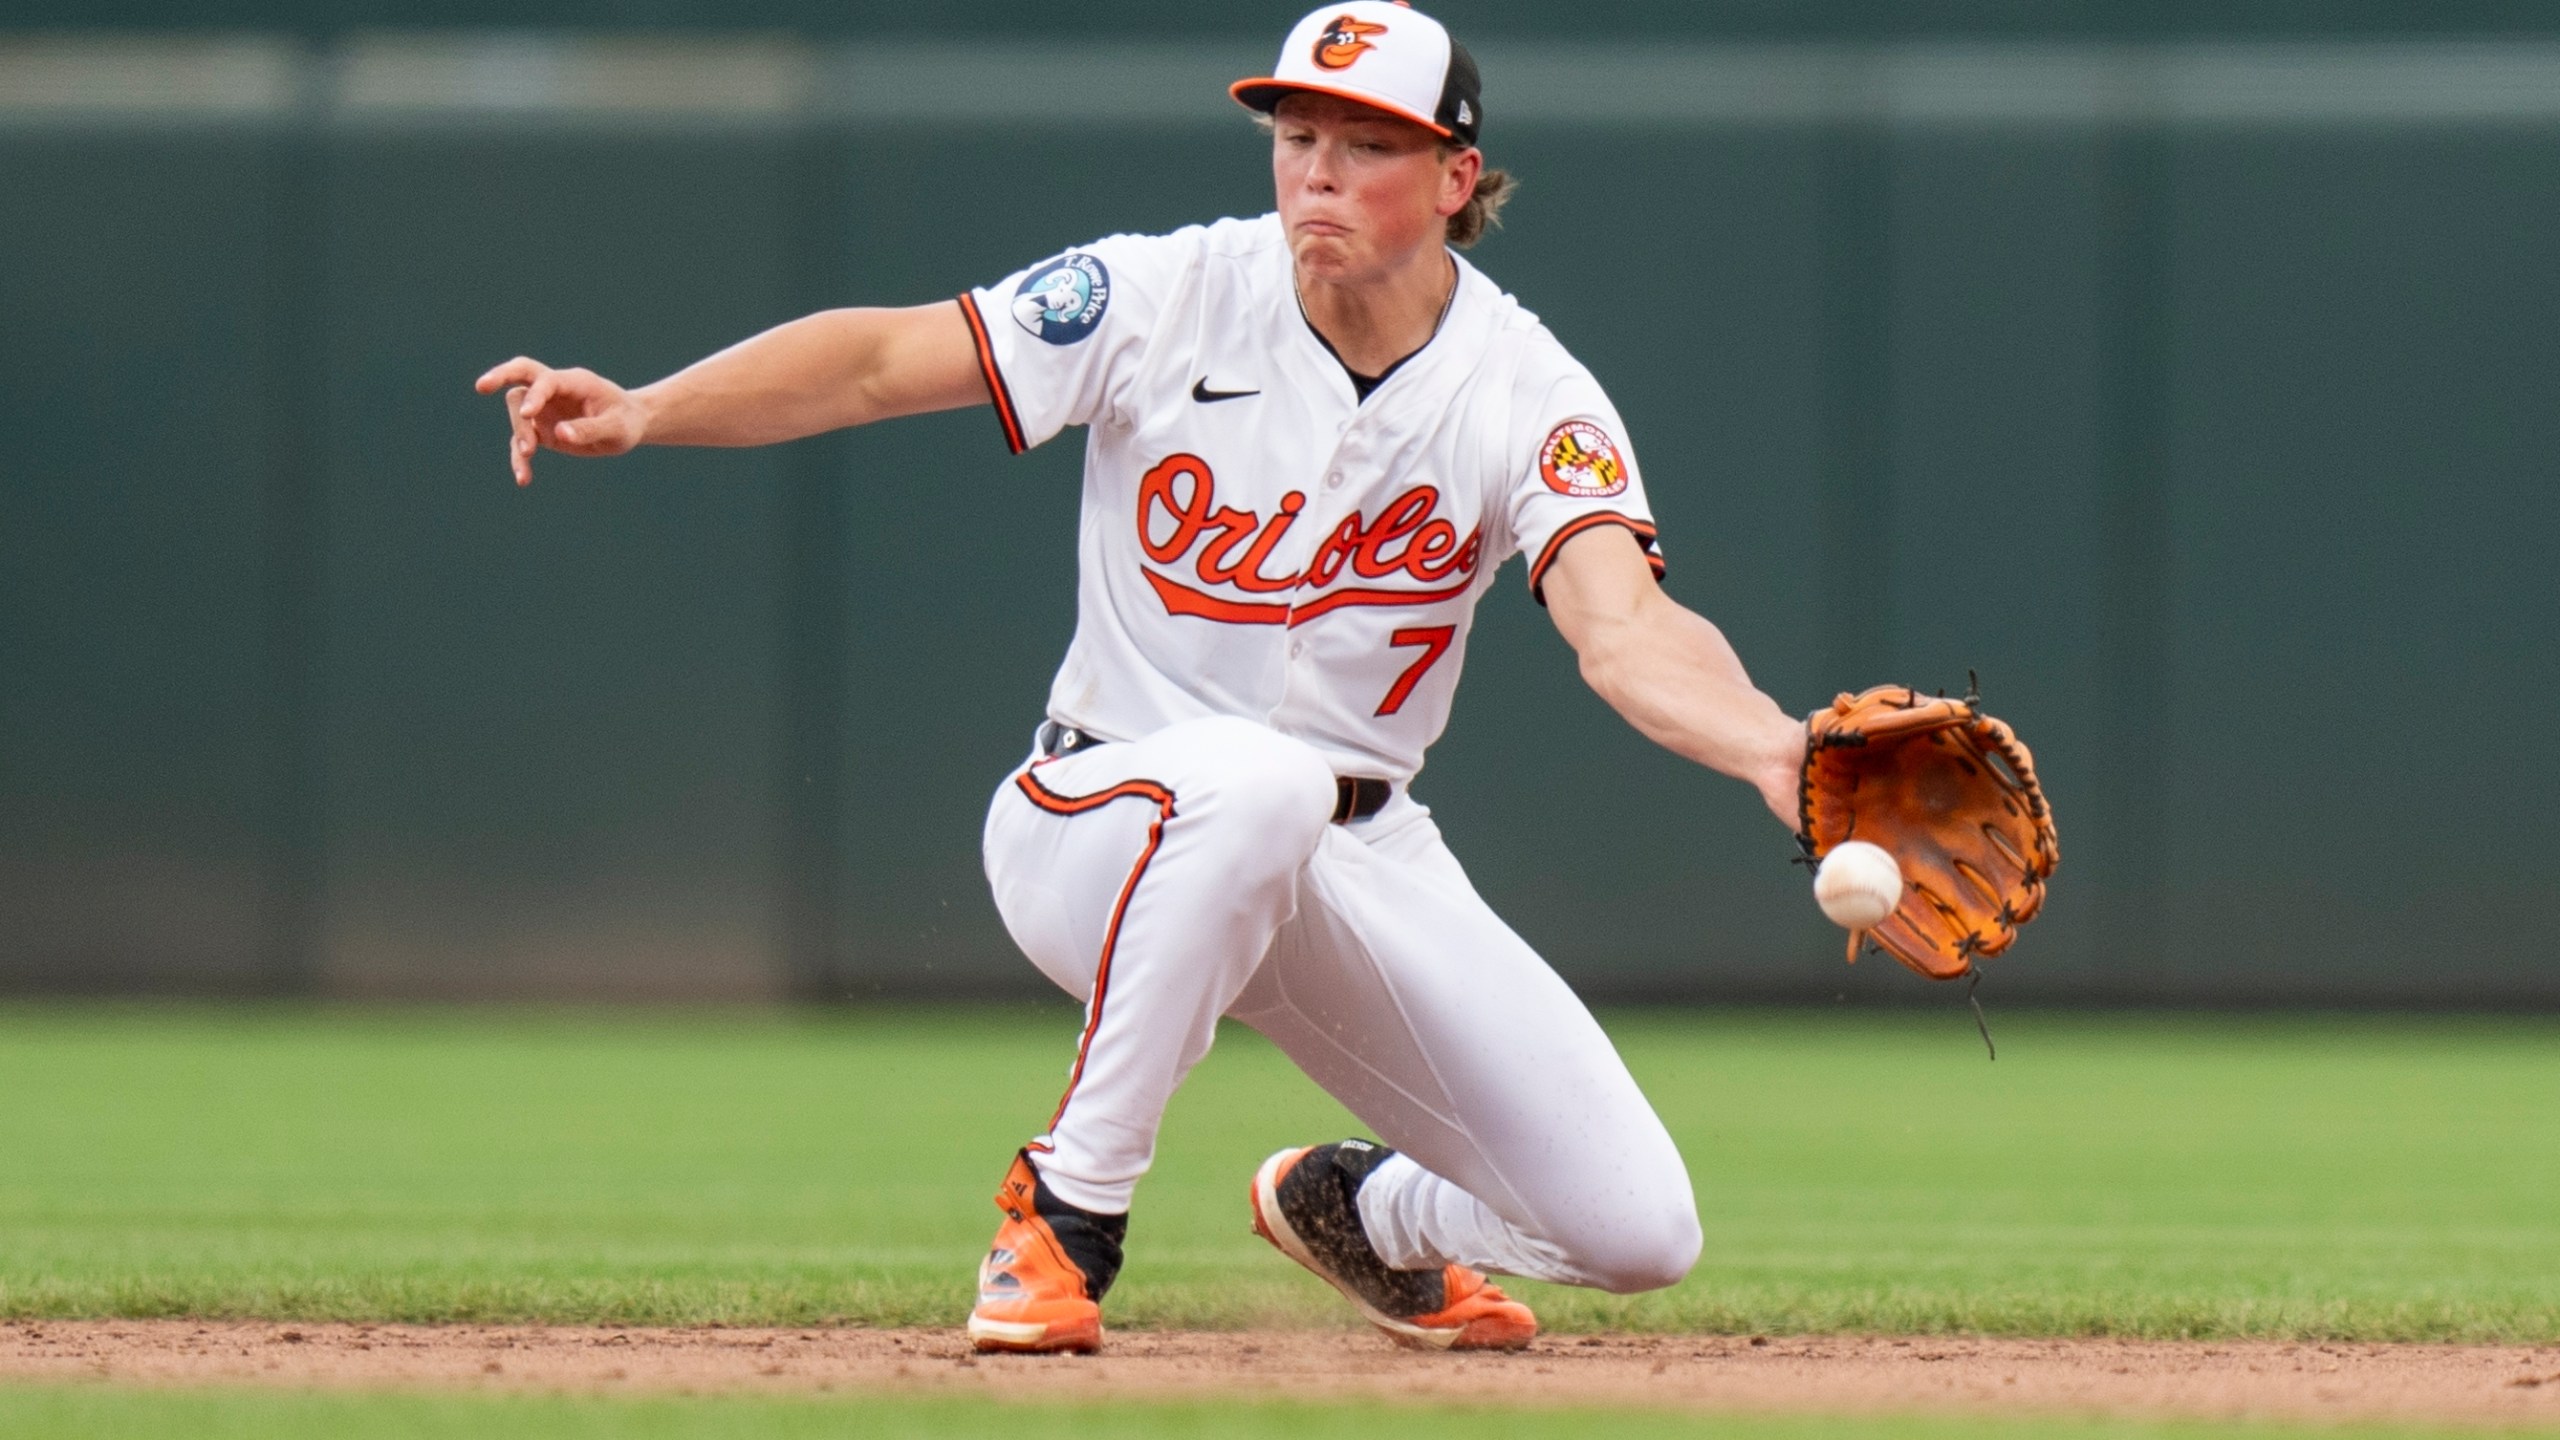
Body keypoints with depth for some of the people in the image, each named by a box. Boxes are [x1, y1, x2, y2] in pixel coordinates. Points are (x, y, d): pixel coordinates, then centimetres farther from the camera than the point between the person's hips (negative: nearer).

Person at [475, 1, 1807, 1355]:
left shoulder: (1523, 393, -10)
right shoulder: (1172, 300, -11)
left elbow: (1625, 630, -26)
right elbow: (886, 355, -17)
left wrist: (1770, 745, -48)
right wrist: (640, 411, -34)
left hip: (1360, 858, 3)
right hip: (1099, 821, -3)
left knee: (1637, 1232, -8)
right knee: (1255, 779, -42)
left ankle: (1357, 1205, 26)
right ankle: (1068, 1204, -25)